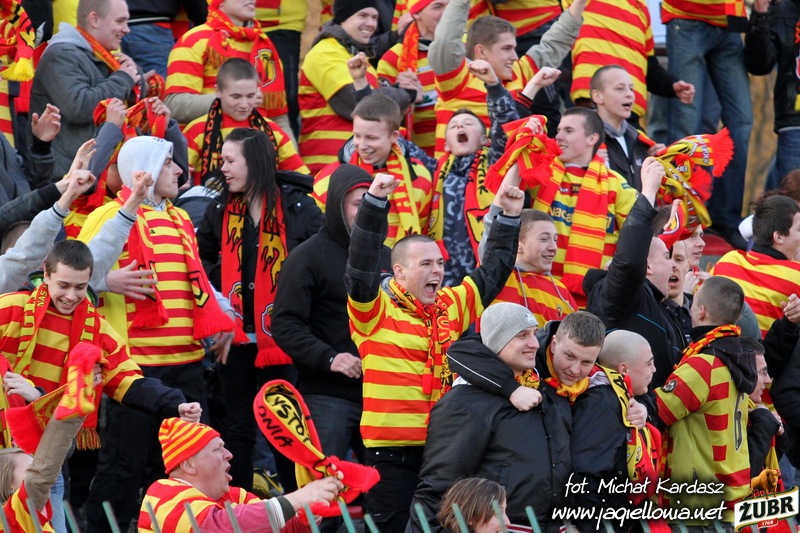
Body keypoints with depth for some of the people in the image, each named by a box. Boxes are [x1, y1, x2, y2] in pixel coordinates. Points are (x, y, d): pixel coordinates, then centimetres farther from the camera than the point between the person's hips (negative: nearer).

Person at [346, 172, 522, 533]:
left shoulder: (452, 307, 13)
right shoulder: (375, 310, -5)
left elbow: (492, 273, 23)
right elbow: (360, 266, -20)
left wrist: (509, 218, 17)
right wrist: (376, 202, -28)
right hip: (393, 452, -6)